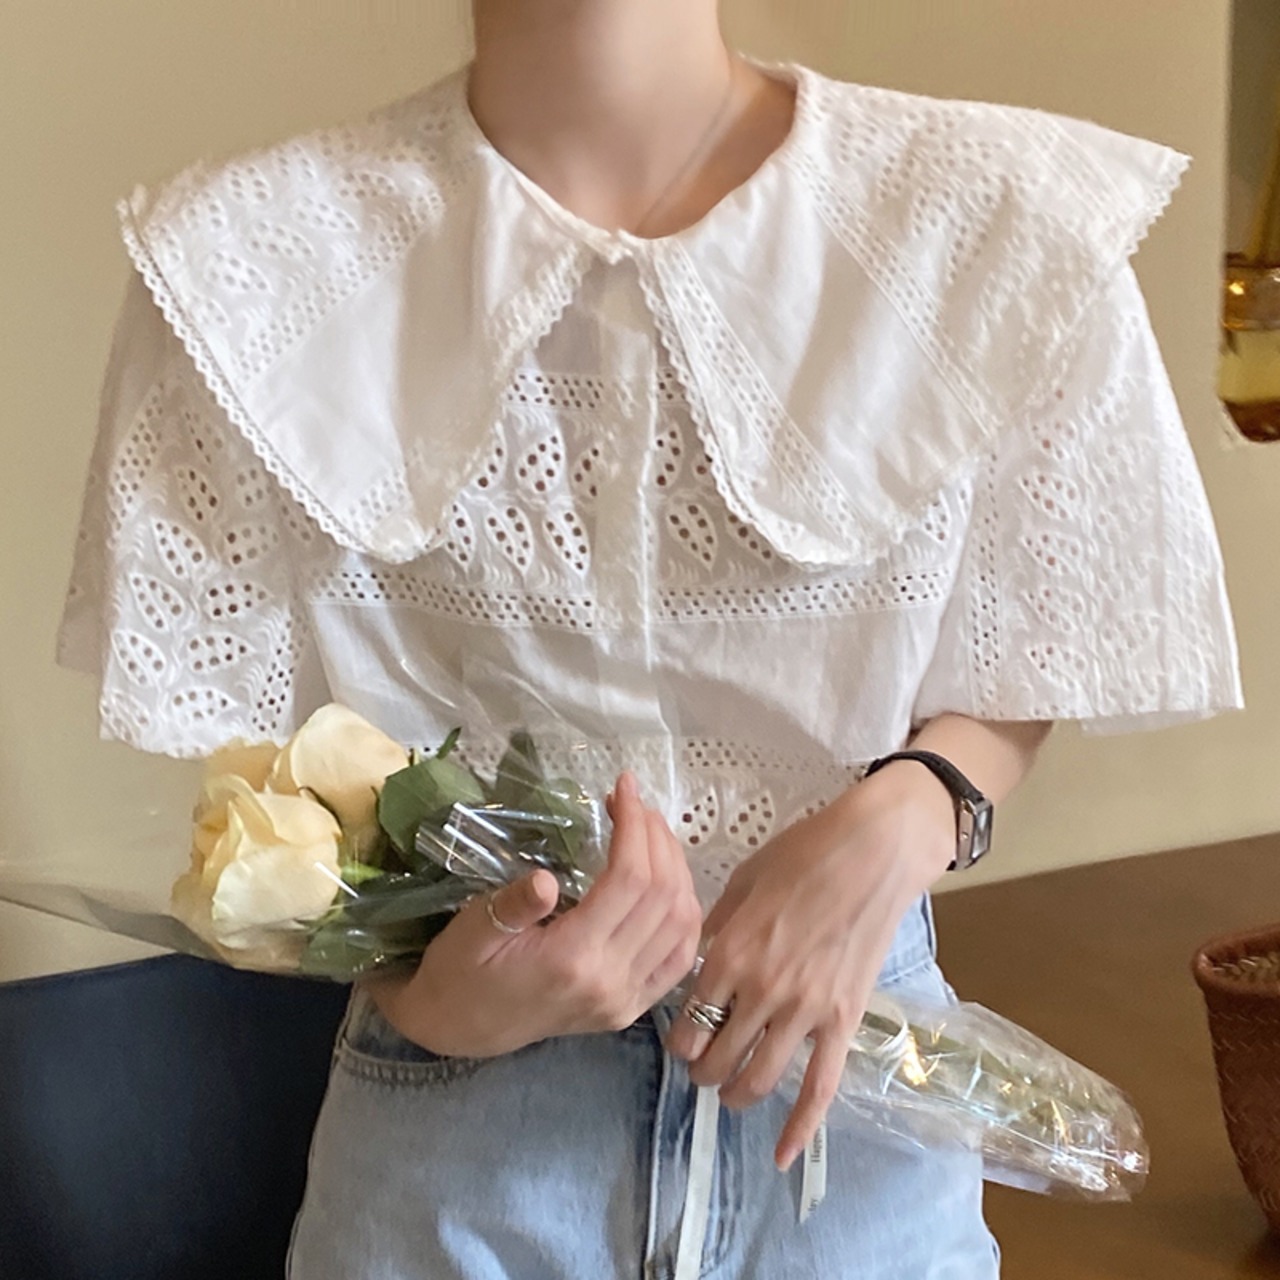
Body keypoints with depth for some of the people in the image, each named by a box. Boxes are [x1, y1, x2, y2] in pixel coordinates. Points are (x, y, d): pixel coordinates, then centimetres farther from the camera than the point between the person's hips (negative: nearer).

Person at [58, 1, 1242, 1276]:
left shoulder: (999, 216, -13)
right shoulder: (260, 258, -12)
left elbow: (1015, 664, 1)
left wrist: (906, 814, -18)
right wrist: (424, 996, -22)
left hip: (853, 1084, 1)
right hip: (456, 1110, 0)